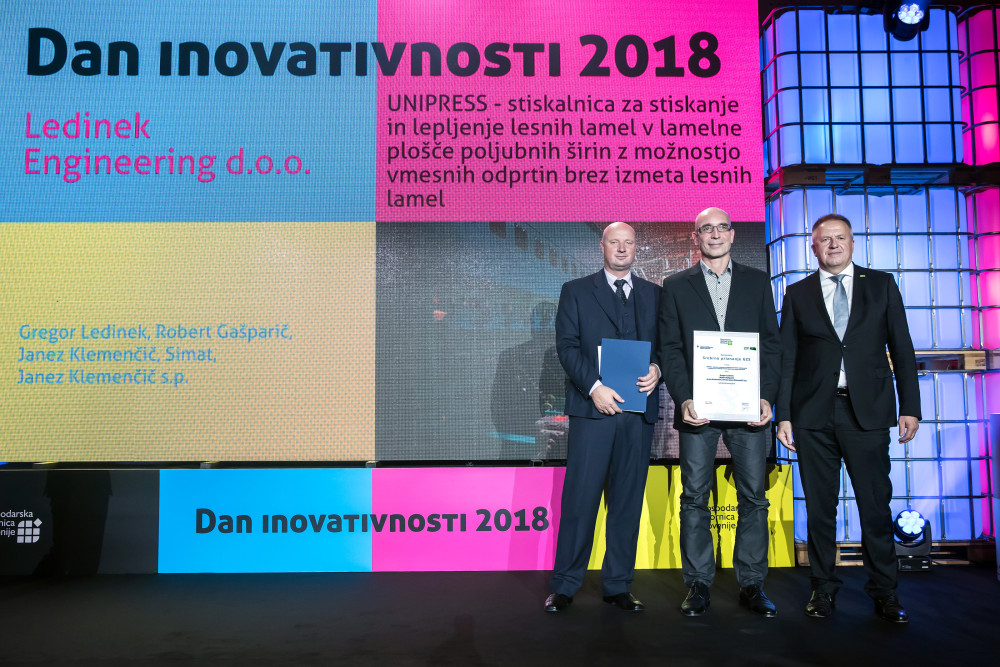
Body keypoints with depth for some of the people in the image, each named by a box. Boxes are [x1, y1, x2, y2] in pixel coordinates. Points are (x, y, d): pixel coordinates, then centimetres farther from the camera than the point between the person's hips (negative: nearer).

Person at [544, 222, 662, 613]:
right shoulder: (576, 291, 9)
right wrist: (594, 387, -13)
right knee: (580, 498, -3)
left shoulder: (655, 295, 16)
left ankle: (618, 586, 19)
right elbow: (567, 346, 0)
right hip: (592, 407, -2)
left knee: (627, 500, 7)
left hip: (639, 409, 3)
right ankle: (564, 586, 9)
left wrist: (657, 369, -9)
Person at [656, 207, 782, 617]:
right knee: (695, 498, 3)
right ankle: (698, 586, 13)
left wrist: (767, 397, -4)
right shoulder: (676, 286, 10)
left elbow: (772, 344, 8)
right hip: (698, 409, -1)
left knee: (753, 498, 5)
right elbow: (670, 349, 3)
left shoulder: (757, 282, 13)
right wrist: (683, 399, -9)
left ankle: (751, 584, 16)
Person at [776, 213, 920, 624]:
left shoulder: (881, 285, 10)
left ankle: (884, 592, 16)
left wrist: (910, 406, 0)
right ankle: (823, 587, 19)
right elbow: (787, 359, 6)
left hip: (868, 411, 0)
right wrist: (784, 415, 0)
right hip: (814, 415, 1)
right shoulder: (797, 294, 10)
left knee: (876, 503, 2)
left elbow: (902, 349, 7)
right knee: (820, 506, 6)